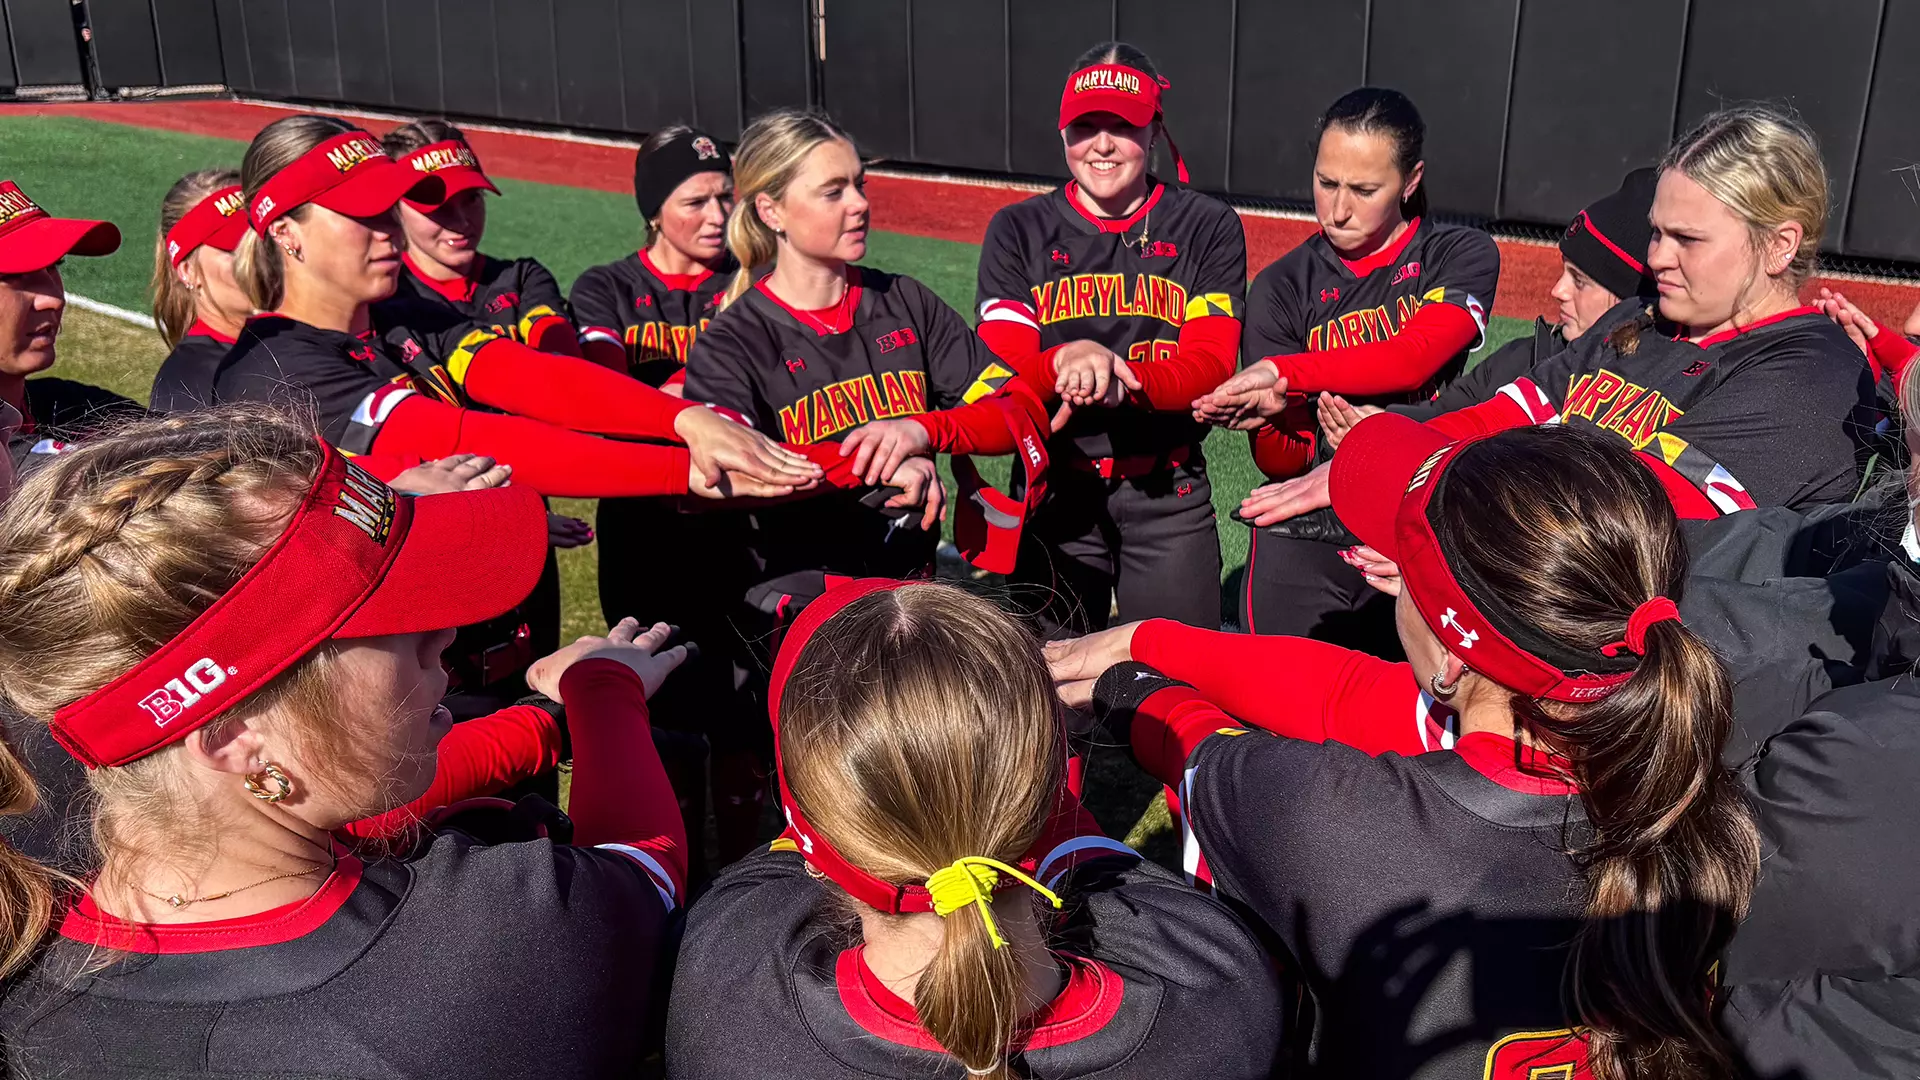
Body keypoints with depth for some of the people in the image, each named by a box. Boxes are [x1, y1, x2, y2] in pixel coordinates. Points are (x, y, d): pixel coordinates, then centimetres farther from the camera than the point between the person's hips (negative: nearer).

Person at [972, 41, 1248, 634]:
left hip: (1170, 495, 0)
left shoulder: (1209, 228, 2)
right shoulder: (1018, 230, 3)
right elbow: (1001, 370, -8)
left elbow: (1211, 366, -10)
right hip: (1055, 490, 1)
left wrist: (1120, 380, -30)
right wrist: (1065, 361, -31)